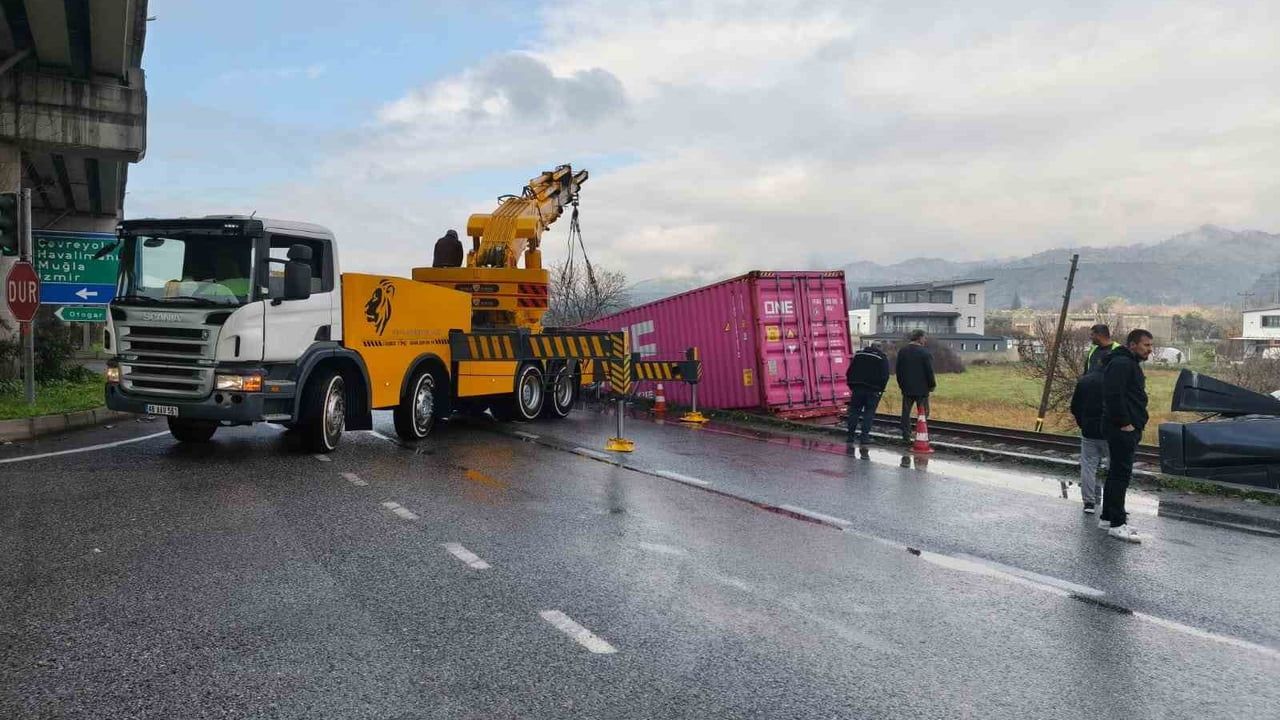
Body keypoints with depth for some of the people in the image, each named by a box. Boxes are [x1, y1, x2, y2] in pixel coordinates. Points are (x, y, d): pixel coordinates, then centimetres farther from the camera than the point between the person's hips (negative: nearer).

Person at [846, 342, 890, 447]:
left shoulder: (858, 354, 12)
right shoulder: (882, 358, 2)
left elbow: (849, 372, 12)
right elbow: (885, 376, -6)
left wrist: (851, 386, 16)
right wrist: (880, 389, 2)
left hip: (857, 388, 3)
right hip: (873, 390, -3)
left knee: (854, 411, 9)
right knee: (869, 413, 2)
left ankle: (850, 435, 9)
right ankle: (864, 437, -4)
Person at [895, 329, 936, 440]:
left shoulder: (902, 352, 5)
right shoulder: (925, 353, -13)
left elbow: (898, 370, 9)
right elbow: (929, 371, -11)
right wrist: (932, 385, 1)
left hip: (906, 388, 5)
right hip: (921, 389, -4)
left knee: (906, 412, 10)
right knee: (923, 413, 4)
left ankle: (906, 435, 10)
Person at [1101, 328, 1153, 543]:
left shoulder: (1131, 364, 20)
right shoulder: (1121, 363, -15)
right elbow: (1113, 395, -25)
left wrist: (1137, 423, 19)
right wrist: (1124, 423, -22)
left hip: (1129, 429, 11)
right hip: (1123, 429, -11)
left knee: (1117, 472, 15)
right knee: (1121, 474, -9)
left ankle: (1107, 517, 23)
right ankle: (1117, 524, -7)